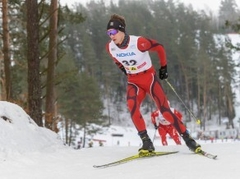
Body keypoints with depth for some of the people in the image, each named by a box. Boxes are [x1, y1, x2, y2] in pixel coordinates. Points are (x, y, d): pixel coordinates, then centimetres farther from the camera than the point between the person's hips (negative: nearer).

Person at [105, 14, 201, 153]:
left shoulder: (138, 42, -24)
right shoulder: (110, 47, -9)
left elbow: (159, 48, -8)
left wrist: (164, 67, 0)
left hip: (149, 77, -3)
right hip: (133, 81, 3)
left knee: (164, 109, -12)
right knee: (131, 105, -26)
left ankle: (187, 138, 0)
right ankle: (146, 142, -21)